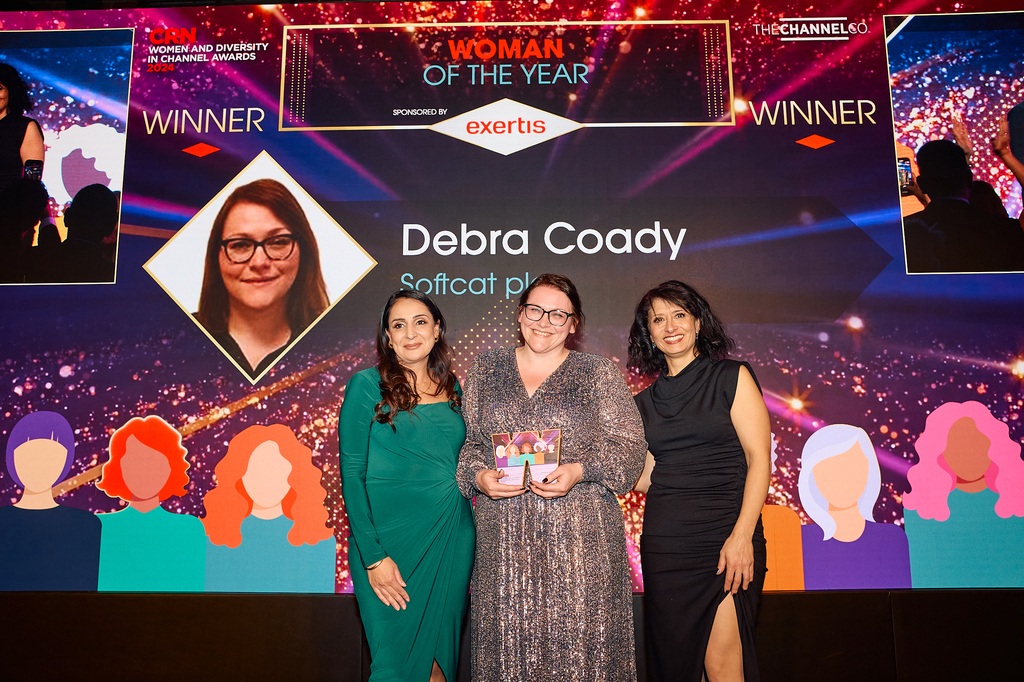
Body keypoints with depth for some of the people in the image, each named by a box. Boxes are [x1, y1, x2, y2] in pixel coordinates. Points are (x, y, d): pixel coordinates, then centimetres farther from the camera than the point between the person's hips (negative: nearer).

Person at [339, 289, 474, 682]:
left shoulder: (452, 390, 9)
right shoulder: (367, 385, -6)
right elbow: (352, 474, -9)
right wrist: (373, 557, -14)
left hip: (452, 540, 5)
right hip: (391, 541, -4)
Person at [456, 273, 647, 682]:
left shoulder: (600, 374, 5)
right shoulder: (485, 370, 12)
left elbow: (628, 445, 1)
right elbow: (467, 442, 13)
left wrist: (579, 471, -15)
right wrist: (479, 476, -7)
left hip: (579, 535, -1)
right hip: (504, 536, 2)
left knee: (579, 634, 1)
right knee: (509, 640, 6)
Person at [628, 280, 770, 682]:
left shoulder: (732, 378, 2)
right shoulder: (645, 401, 14)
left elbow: (759, 459, -4)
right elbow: (645, 476, 13)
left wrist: (742, 535, -14)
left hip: (726, 539, -3)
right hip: (664, 545, 4)